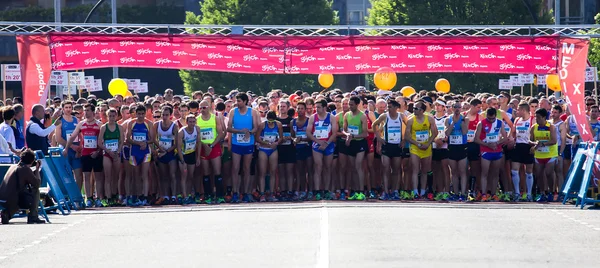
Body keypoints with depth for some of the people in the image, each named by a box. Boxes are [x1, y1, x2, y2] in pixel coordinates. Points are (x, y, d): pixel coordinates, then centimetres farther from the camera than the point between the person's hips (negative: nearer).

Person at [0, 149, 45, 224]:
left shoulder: (13, 167, 15)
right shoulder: (25, 169, -8)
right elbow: (37, 183, -3)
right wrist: (37, 170, 10)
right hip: (12, 201, -7)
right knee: (35, 191, 8)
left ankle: (7, 213, 14)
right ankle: (33, 217, 5)